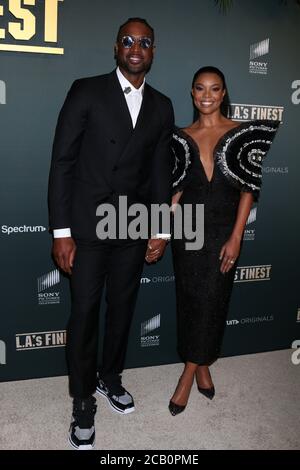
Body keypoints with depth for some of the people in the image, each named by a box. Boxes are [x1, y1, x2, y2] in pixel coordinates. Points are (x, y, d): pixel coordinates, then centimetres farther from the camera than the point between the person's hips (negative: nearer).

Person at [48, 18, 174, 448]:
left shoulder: (162, 106, 9)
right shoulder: (86, 92, -3)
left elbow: (161, 170, 10)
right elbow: (62, 162, -7)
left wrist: (161, 229, 6)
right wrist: (61, 231, -12)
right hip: (88, 224, -3)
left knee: (122, 308, 15)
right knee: (84, 313, 5)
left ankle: (110, 378, 38)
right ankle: (83, 400, 23)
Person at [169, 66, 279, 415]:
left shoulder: (241, 134, -1)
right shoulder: (182, 137, 5)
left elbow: (248, 189, -4)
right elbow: (177, 187, 7)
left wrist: (236, 237, -10)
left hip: (223, 230, -2)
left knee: (212, 301, 1)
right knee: (189, 300, 7)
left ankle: (189, 374, 17)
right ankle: (202, 368, 26)